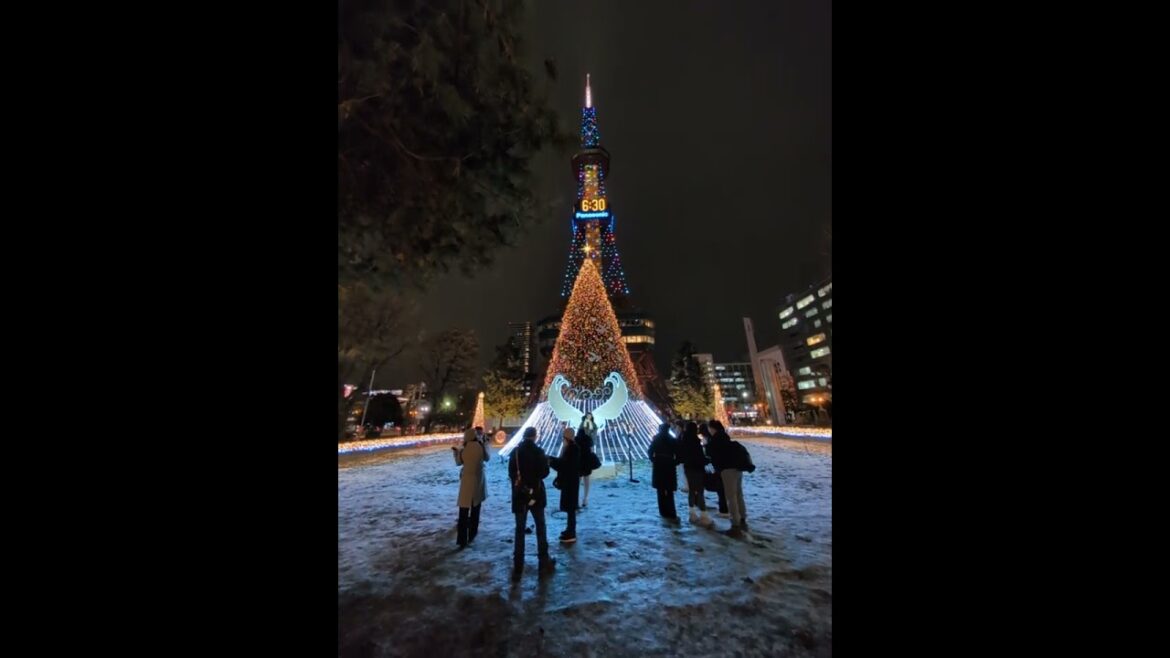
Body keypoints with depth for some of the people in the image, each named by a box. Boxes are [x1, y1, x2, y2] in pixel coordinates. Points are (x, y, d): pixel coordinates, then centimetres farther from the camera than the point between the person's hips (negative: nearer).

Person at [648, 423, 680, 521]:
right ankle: (671, 514, -2)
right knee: (669, 492, 6)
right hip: (669, 467, 0)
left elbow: (650, 451, -3)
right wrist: (674, 463, 4)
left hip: (658, 467, 0)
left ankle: (664, 512, 15)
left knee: (661, 491, 11)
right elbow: (677, 453, -7)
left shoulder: (656, 439, -1)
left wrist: (653, 460, 8)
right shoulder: (672, 440, -3)